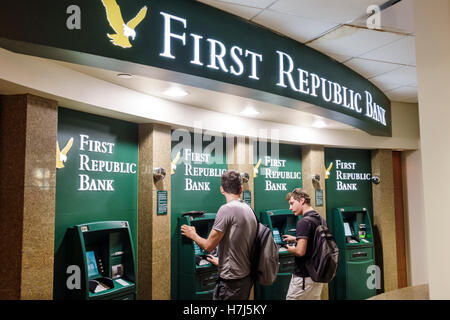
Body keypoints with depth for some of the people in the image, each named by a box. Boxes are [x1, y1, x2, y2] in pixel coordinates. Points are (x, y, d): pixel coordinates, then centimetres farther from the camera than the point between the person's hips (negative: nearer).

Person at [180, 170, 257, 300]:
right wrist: (221, 262, 29)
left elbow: (208, 246, -14)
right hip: (247, 278, 8)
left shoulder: (227, 209, -18)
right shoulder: (249, 210, 7)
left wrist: (193, 235, 6)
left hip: (232, 281, -8)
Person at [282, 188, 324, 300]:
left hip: (304, 276, -9)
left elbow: (300, 251, -26)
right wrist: (296, 239, 22)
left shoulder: (304, 222, -19)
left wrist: (289, 248, -6)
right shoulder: (321, 219, 9)